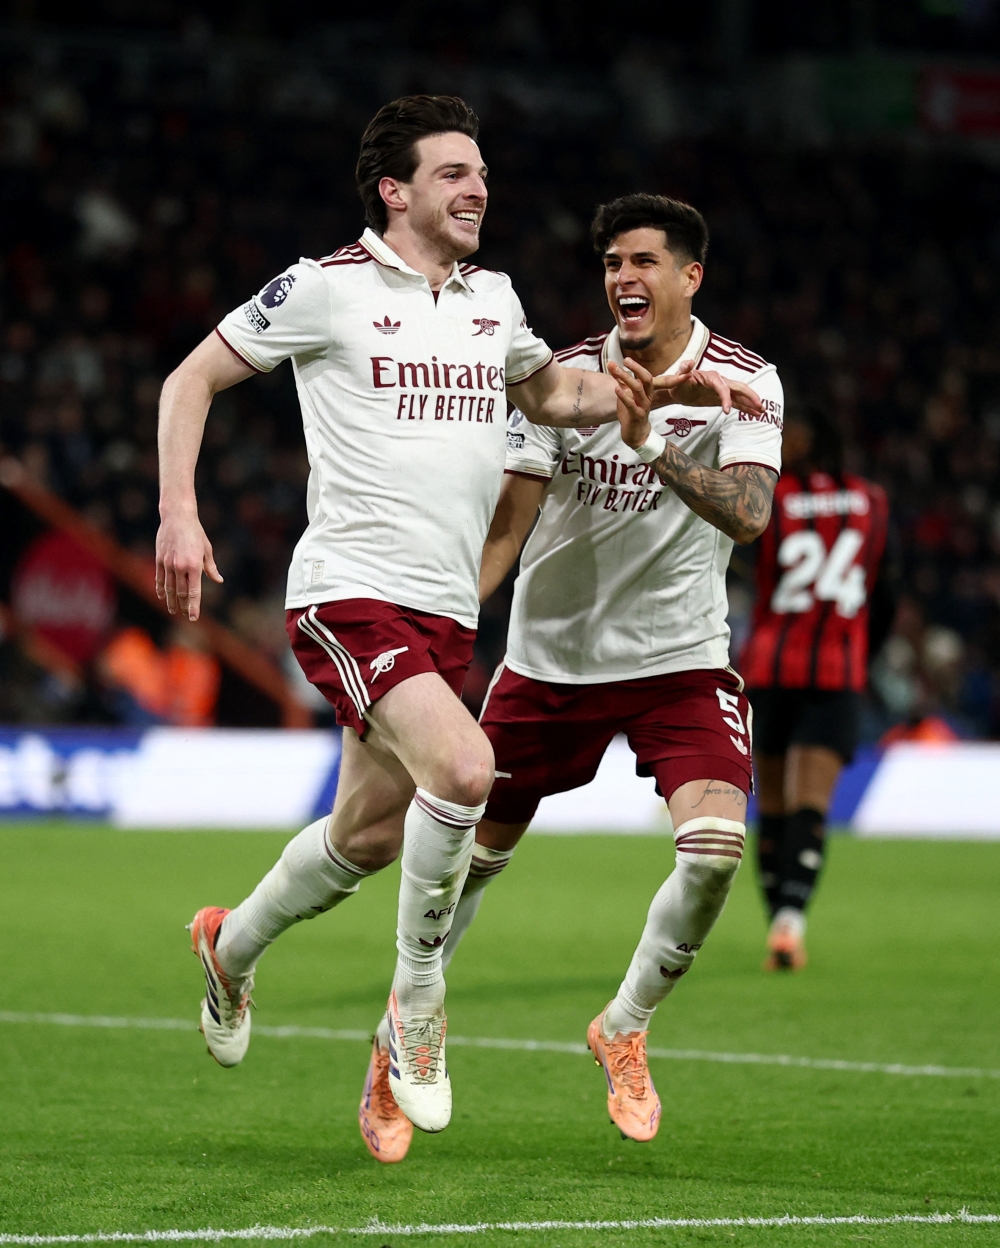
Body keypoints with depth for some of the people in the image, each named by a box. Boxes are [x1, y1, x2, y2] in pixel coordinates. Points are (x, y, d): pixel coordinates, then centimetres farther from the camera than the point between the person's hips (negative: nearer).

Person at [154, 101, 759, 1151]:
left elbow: (550, 394, 31)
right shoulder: (327, 287, -5)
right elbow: (192, 379, 2)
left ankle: (232, 946, 41)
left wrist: (666, 388, 15)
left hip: (446, 611, 7)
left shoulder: (492, 299, 13)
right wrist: (178, 513, -9)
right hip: (349, 591, -7)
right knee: (463, 768, -27)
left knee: (370, 835, 12)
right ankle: (418, 1005, -9)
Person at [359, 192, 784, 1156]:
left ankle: (623, 1031, 4)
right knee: (476, 850, 5)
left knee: (716, 846, -20)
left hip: (680, 656, -1)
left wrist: (651, 443, -35)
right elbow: (509, 518, -5)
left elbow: (747, 513, -22)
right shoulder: (565, 375, -5)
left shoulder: (744, 381, -7)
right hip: (549, 658, 1)